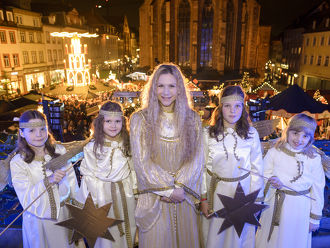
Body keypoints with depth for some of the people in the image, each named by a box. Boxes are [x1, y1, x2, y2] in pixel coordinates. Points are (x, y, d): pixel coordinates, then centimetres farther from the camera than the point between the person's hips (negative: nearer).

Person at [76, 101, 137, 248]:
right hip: (103, 196, -2)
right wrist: (92, 204, -3)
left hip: (125, 195, 3)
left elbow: (133, 171, 6)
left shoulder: (127, 144, -1)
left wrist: (134, 193, 6)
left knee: (127, 233, 15)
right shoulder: (92, 148, -10)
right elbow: (88, 177, -5)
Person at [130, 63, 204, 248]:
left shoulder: (193, 118, 1)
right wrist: (168, 190, -12)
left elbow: (197, 158, -1)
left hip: (185, 196, 2)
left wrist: (180, 187, -11)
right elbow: (142, 161, -8)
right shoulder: (140, 119, -5)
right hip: (154, 197, -1)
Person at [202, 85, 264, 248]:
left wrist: (256, 199, 0)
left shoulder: (252, 134, -8)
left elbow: (257, 168, -1)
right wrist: (203, 198, -2)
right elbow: (202, 168, -4)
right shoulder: (208, 134, -10)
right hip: (216, 191, 0)